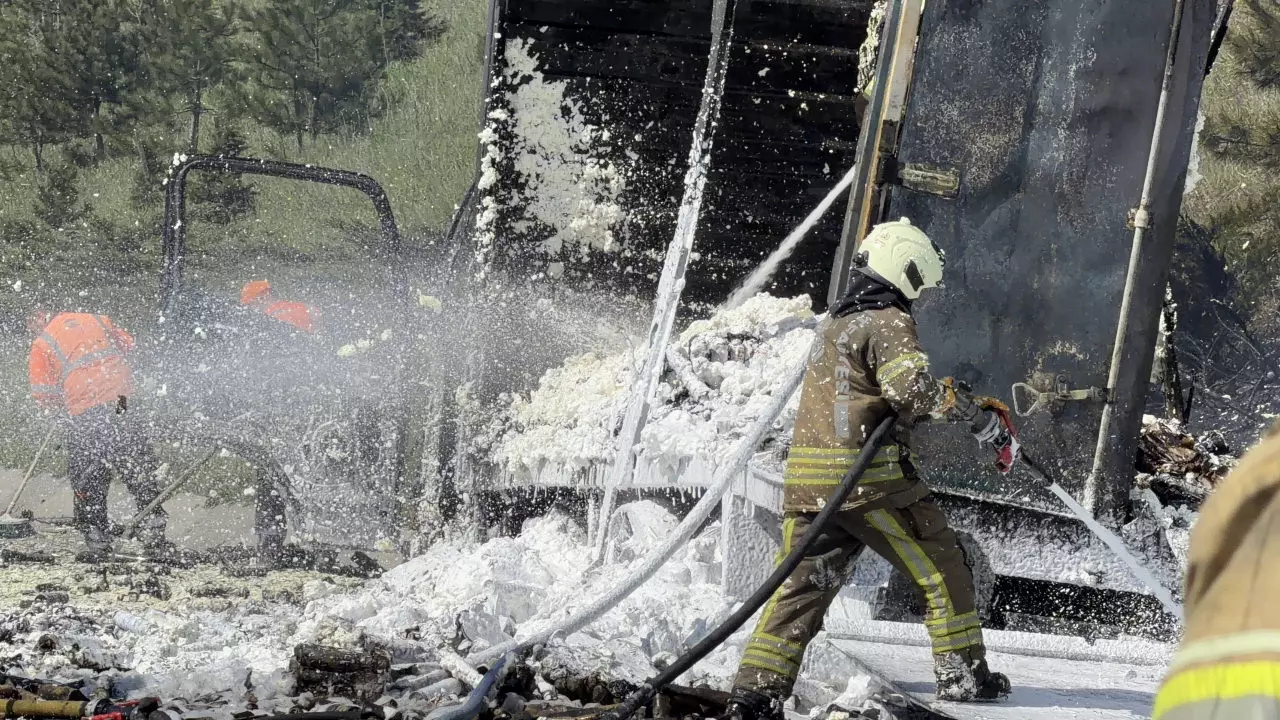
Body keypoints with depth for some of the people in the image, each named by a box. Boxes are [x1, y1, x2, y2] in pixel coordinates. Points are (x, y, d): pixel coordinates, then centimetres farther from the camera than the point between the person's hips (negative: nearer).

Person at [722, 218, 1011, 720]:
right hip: (869, 476, -7)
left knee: (802, 586, 5)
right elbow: (913, 386, -20)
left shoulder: (834, 325, 22)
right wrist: (973, 415, -9)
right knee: (943, 569, 8)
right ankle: (962, 672, 12)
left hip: (807, 483, 7)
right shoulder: (890, 324, -5)